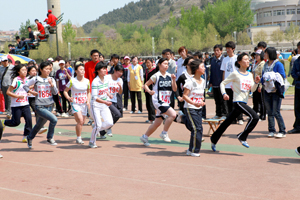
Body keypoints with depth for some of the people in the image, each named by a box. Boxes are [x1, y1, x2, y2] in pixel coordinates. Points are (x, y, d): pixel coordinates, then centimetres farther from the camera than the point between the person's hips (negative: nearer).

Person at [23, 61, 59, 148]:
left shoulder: (51, 80, 5)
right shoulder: (36, 79, -5)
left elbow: (55, 92, 1)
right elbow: (25, 86, 7)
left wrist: (52, 84, -14)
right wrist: (31, 92, -8)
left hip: (49, 106, 5)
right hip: (40, 107, -5)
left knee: (39, 125, 18)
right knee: (54, 119, -22)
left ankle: (30, 138, 42)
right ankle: (50, 138, -4)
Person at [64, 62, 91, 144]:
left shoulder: (87, 81, 2)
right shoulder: (72, 81, -8)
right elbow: (65, 91, 0)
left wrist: (88, 101, 0)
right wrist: (68, 98, -19)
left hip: (84, 104, 4)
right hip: (75, 103, -4)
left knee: (82, 122, 10)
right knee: (80, 120, -20)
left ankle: (78, 138, 32)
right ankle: (79, 138, -5)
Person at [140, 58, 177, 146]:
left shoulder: (169, 76, 8)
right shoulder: (156, 76, -7)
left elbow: (174, 89, 6)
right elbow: (145, 85, -1)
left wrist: (174, 80, -10)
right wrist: (149, 91, -20)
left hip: (166, 102, 7)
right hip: (158, 101, -7)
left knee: (157, 123, 11)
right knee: (173, 114, -23)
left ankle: (144, 137, 27)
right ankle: (164, 133, -9)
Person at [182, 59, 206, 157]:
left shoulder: (203, 81, 10)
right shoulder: (190, 81, -14)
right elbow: (184, 96, -16)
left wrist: (202, 101, 3)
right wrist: (194, 103, -27)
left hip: (199, 109, 8)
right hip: (190, 108, -8)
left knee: (199, 128, 7)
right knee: (196, 128, -12)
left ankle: (191, 150, 19)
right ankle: (194, 150, 0)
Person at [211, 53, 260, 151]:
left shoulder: (250, 75, 13)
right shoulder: (235, 74, -5)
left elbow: (252, 89, 10)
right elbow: (223, 83, -1)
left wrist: (256, 82, -9)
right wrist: (224, 93, -15)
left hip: (244, 102, 7)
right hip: (237, 101, -7)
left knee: (227, 122, 13)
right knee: (254, 117, -21)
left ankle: (214, 139, 25)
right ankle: (242, 137, -9)